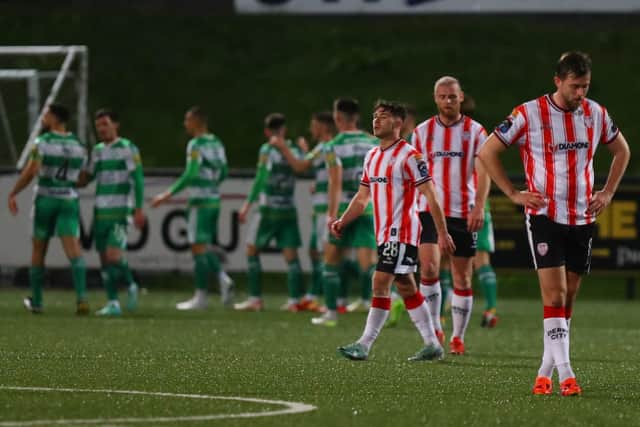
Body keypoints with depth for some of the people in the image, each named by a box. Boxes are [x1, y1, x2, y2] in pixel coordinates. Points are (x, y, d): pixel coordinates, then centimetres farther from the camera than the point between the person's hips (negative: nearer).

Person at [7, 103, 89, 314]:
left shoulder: (42, 143, -8)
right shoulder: (79, 146, 6)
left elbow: (29, 173, -15)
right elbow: (81, 179, 12)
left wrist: (12, 194, -4)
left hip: (45, 200, -2)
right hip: (69, 200, 2)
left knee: (38, 250, 13)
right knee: (73, 248, -9)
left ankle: (36, 301, 23)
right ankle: (81, 296, -31)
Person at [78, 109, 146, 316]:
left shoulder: (128, 149, -5)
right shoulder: (97, 151, 14)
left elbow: (138, 179, -8)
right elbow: (87, 177, 20)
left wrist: (139, 210, -12)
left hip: (120, 212, -6)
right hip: (100, 211, 6)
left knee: (113, 255, -17)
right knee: (104, 258, 4)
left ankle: (130, 285, 7)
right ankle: (113, 303, 8)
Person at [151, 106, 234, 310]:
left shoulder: (196, 144, -13)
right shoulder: (216, 143, 12)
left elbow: (191, 174, -20)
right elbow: (223, 172, 18)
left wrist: (169, 194, -17)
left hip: (200, 201, -8)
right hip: (214, 200, 8)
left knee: (199, 247, -3)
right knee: (206, 246, 16)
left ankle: (201, 296, -1)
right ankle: (223, 278, -3)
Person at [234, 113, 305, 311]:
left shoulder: (267, 149, -7)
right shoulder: (295, 150, 5)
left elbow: (261, 178, -13)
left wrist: (248, 204, -10)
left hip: (268, 209, -4)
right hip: (289, 209, 4)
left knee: (252, 251, 8)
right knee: (291, 256, 4)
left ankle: (255, 299, 5)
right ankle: (294, 300, -2)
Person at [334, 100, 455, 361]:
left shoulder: (408, 156, -11)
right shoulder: (372, 156, 14)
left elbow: (430, 195, -12)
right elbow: (362, 197, 21)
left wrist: (442, 233, -15)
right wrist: (342, 222, 7)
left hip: (401, 232, -9)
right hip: (385, 232, 9)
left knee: (381, 283, -13)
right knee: (406, 288, 10)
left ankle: (364, 345, -12)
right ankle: (432, 345, 16)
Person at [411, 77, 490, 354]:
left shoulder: (475, 131, 3)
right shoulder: (422, 131, 8)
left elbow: (483, 172, -5)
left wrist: (479, 206, -18)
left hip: (464, 214, 0)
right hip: (430, 210, 0)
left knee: (462, 278, 3)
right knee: (429, 268, -17)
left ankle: (458, 337, 13)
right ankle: (434, 328, -4)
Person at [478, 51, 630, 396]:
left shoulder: (596, 114, 4)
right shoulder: (529, 115, -9)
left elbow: (621, 150, 21)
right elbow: (487, 152, -1)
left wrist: (608, 192, 10)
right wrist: (514, 194, -5)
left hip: (582, 219, 5)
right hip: (545, 217, -5)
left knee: (568, 298, 7)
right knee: (554, 295, -14)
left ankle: (545, 373, 15)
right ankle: (565, 374, -17)